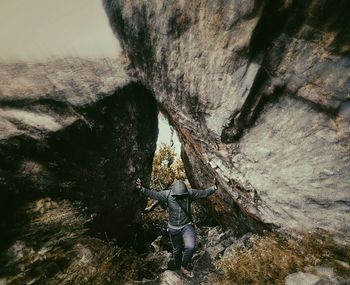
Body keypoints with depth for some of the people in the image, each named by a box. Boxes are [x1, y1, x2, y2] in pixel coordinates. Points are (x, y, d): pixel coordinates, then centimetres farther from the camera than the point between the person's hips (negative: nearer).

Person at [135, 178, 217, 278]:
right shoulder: (167, 194, -17)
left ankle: (184, 266, 7)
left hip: (187, 226, 0)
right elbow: (154, 194, -15)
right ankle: (178, 267, 47)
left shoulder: (190, 193, -15)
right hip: (174, 228, 1)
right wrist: (142, 189, -25)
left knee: (190, 247, -21)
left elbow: (204, 193, -12)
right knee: (177, 250, 18)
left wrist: (213, 188, -27)